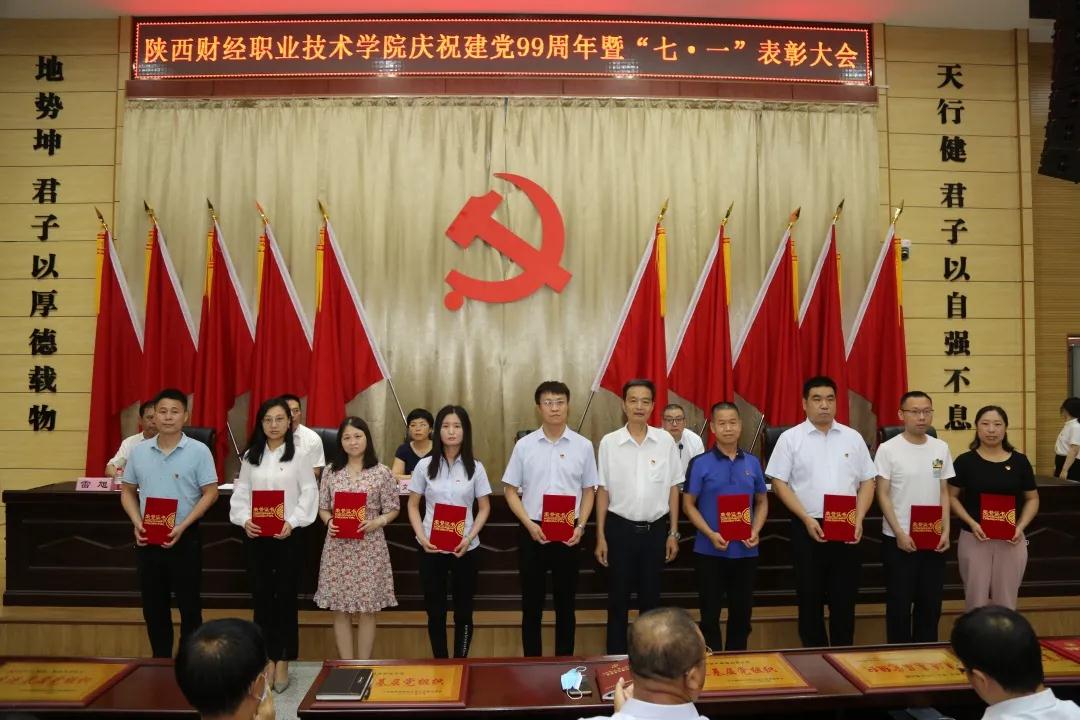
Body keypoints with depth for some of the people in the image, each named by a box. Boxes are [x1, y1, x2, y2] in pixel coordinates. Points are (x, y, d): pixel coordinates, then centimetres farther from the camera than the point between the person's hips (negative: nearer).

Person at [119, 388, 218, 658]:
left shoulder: (199, 451, -7)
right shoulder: (139, 451, 4)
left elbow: (210, 494, -8)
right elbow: (127, 492, 12)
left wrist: (182, 526, -16)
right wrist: (137, 523, -5)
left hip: (185, 538, -4)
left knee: (189, 605, 5)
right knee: (153, 606, 13)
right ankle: (160, 661, 28)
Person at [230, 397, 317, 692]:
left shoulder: (299, 456, -2)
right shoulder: (250, 456, 7)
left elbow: (309, 494, -5)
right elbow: (240, 494, 4)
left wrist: (292, 522, -17)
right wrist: (245, 519, -13)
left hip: (288, 535, -3)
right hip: (256, 535, 3)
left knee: (286, 598, 4)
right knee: (261, 597, 8)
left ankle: (283, 664, 15)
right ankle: (266, 661, 20)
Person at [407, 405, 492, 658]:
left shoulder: (475, 467, -1)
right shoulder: (425, 465, -1)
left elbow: (484, 508, 2)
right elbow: (413, 506, 4)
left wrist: (469, 537, -12)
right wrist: (421, 537, -11)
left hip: (465, 548, 0)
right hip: (431, 547, 0)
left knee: (463, 610, 9)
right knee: (435, 611, 9)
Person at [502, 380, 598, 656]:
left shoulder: (583, 446, 0)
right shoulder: (524, 445, -2)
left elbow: (588, 491, 6)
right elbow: (511, 491, 2)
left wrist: (580, 526, -6)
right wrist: (529, 524, -10)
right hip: (533, 531, 0)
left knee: (565, 602, 11)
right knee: (532, 603, 9)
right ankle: (532, 662, 23)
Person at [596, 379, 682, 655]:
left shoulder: (666, 441, -2)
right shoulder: (609, 442, -4)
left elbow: (673, 488, 4)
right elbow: (603, 491, 0)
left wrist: (673, 533, 3)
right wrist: (600, 537, -1)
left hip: (655, 529, 1)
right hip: (620, 528, -1)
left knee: (651, 597, 13)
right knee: (618, 598, 9)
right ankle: (616, 657, 23)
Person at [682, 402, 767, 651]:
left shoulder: (753, 463, 6)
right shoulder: (700, 463, -5)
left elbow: (762, 501, 14)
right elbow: (688, 504, -4)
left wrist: (756, 531, -4)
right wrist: (711, 534, -16)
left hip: (745, 551, 3)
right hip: (709, 551, -3)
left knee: (742, 613, 13)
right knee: (710, 613, 6)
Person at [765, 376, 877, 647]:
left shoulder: (853, 438, 7)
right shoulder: (790, 438, -1)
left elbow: (867, 482, 9)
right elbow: (779, 483, -4)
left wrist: (858, 520, -5)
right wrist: (807, 519, -12)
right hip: (807, 527, -2)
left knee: (845, 597, 9)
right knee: (810, 597, 7)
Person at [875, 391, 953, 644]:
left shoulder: (941, 448, 5)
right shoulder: (888, 449, -9)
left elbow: (944, 493, 10)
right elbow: (883, 495, -9)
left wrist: (946, 530, 1)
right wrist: (899, 533, -14)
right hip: (899, 539, -4)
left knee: (931, 603, 13)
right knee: (899, 603, 5)